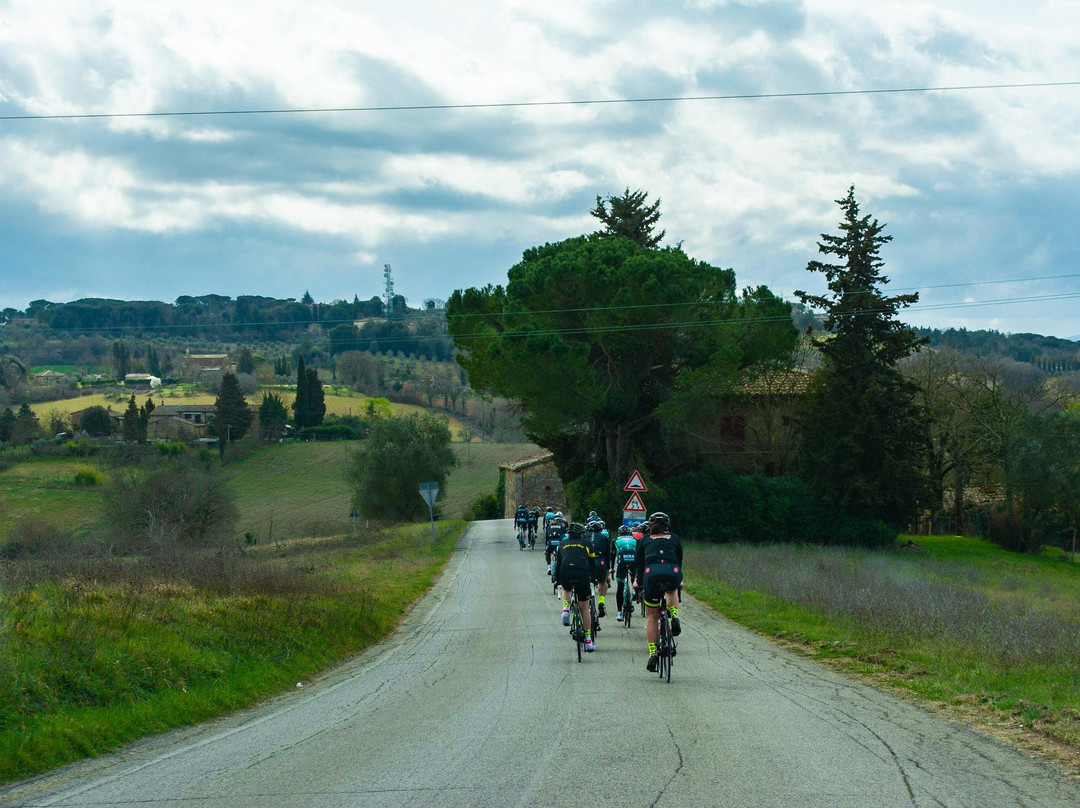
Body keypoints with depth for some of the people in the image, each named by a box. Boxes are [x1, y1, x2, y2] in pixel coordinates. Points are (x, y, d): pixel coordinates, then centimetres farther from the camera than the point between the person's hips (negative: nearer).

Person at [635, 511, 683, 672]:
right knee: (672, 590, 39)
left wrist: (638, 582, 38)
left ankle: (652, 652, 1)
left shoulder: (645, 540, 25)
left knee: (652, 616, 13)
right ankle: (674, 615, 11)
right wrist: (679, 581, 46)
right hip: (673, 573, 1)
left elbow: (639, 564, 24)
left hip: (651, 574, -1)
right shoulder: (674, 539, 27)